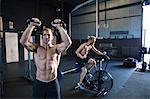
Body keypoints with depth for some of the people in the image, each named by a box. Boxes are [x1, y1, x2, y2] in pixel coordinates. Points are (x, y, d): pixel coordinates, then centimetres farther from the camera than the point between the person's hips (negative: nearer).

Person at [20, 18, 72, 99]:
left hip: (53, 83, 0)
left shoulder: (56, 48, -4)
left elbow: (68, 42, -22)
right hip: (39, 83, 1)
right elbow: (23, 41, -15)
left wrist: (59, 27, -21)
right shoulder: (37, 48, -1)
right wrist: (31, 25, -16)